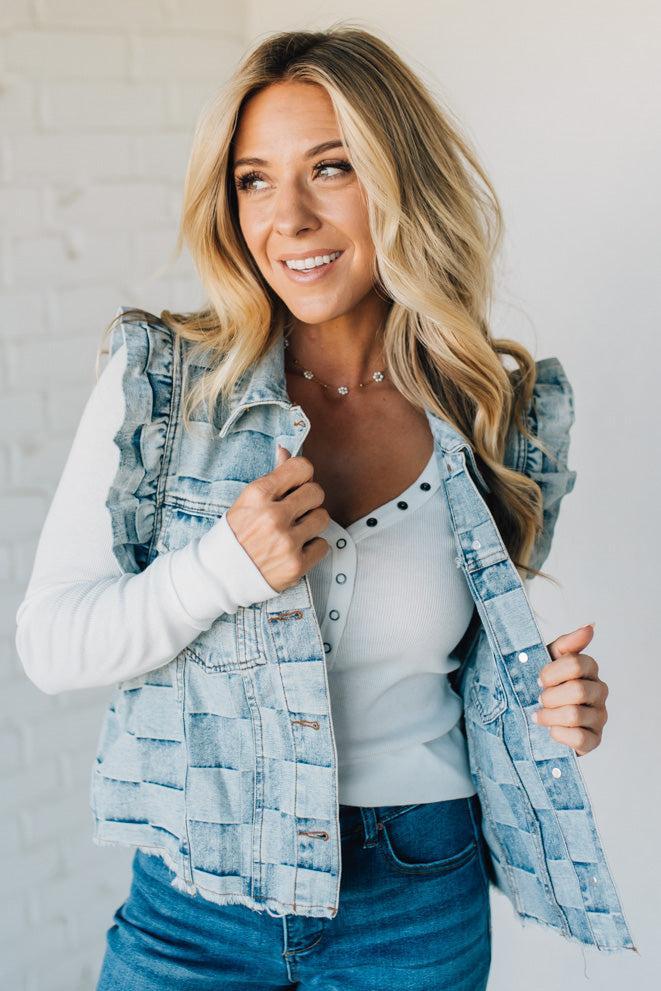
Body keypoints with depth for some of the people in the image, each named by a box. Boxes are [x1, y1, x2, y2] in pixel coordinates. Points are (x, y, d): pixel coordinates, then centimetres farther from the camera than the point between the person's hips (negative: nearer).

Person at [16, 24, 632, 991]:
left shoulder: (504, 414, -4)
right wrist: (226, 566, -24)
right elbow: (48, 643, -10)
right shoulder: (159, 383, -10)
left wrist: (554, 706, -11)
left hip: (420, 911, 2)